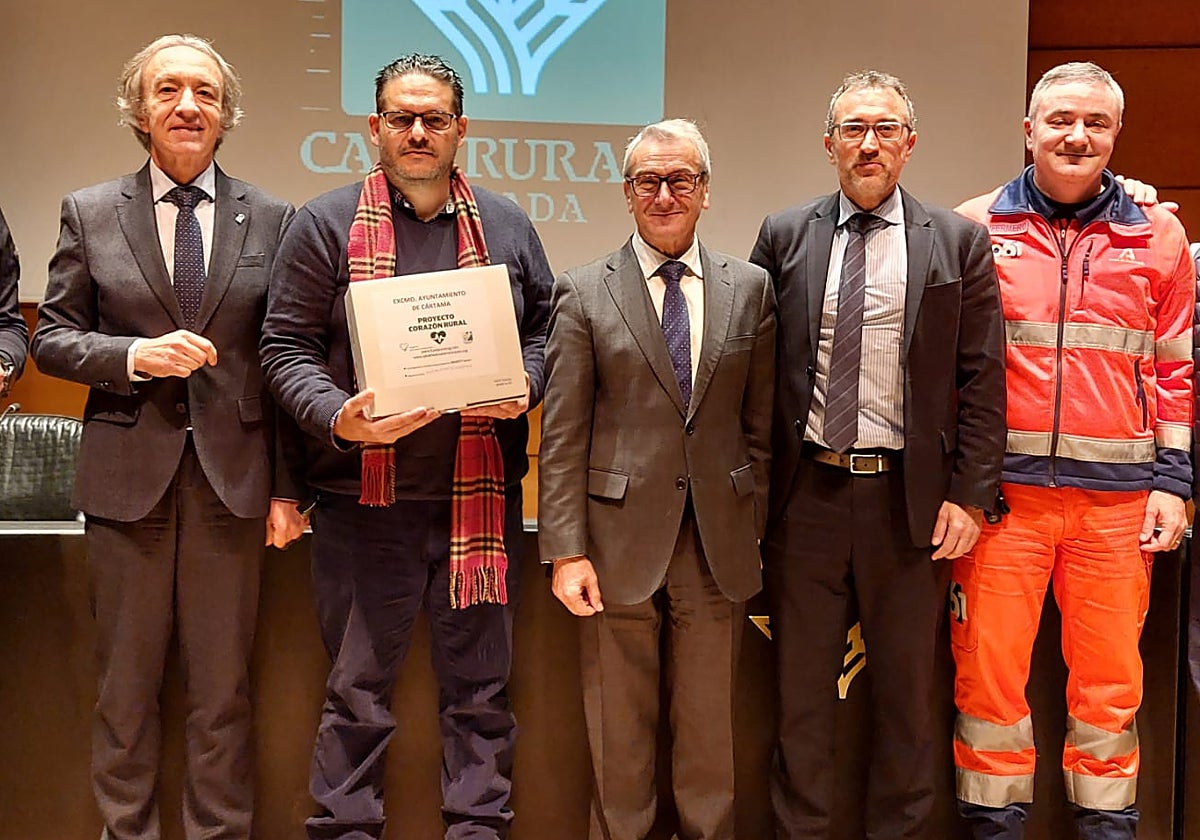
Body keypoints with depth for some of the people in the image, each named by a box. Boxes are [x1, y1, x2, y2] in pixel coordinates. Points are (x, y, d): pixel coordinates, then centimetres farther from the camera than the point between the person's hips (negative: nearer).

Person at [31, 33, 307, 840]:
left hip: (233, 474, 0)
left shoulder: (270, 219, 4)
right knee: (127, 683, 10)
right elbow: (52, 338, 5)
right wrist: (135, 355, -14)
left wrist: (288, 488, 0)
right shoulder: (90, 213, 5)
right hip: (130, 472, 0)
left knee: (223, 685, 8)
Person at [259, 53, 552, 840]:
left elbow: (544, 328, 15)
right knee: (357, 687, 6)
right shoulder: (326, 223, 3)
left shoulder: (507, 224, 11)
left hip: (481, 494, 2)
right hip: (365, 497, -2)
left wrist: (523, 386, -6)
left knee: (481, 685, 10)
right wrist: (338, 417, -17)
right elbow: (287, 346, 0)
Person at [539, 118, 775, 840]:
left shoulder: (750, 289, 7)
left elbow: (761, 424, 8)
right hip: (620, 542, -1)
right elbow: (562, 436, -2)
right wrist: (566, 550, -8)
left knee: (709, 730, 11)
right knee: (619, 733, 10)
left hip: (717, 547, 2)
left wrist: (753, 531, 5)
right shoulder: (584, 293, 1)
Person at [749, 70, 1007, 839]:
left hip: (911, 498, -1)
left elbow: (983, 379, 0)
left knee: (906, 690, 11)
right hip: (806, 490, 1)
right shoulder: (784, 237, 5)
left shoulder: (959, 244, 2)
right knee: (801, 687, 11)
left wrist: (971, 494, -6)